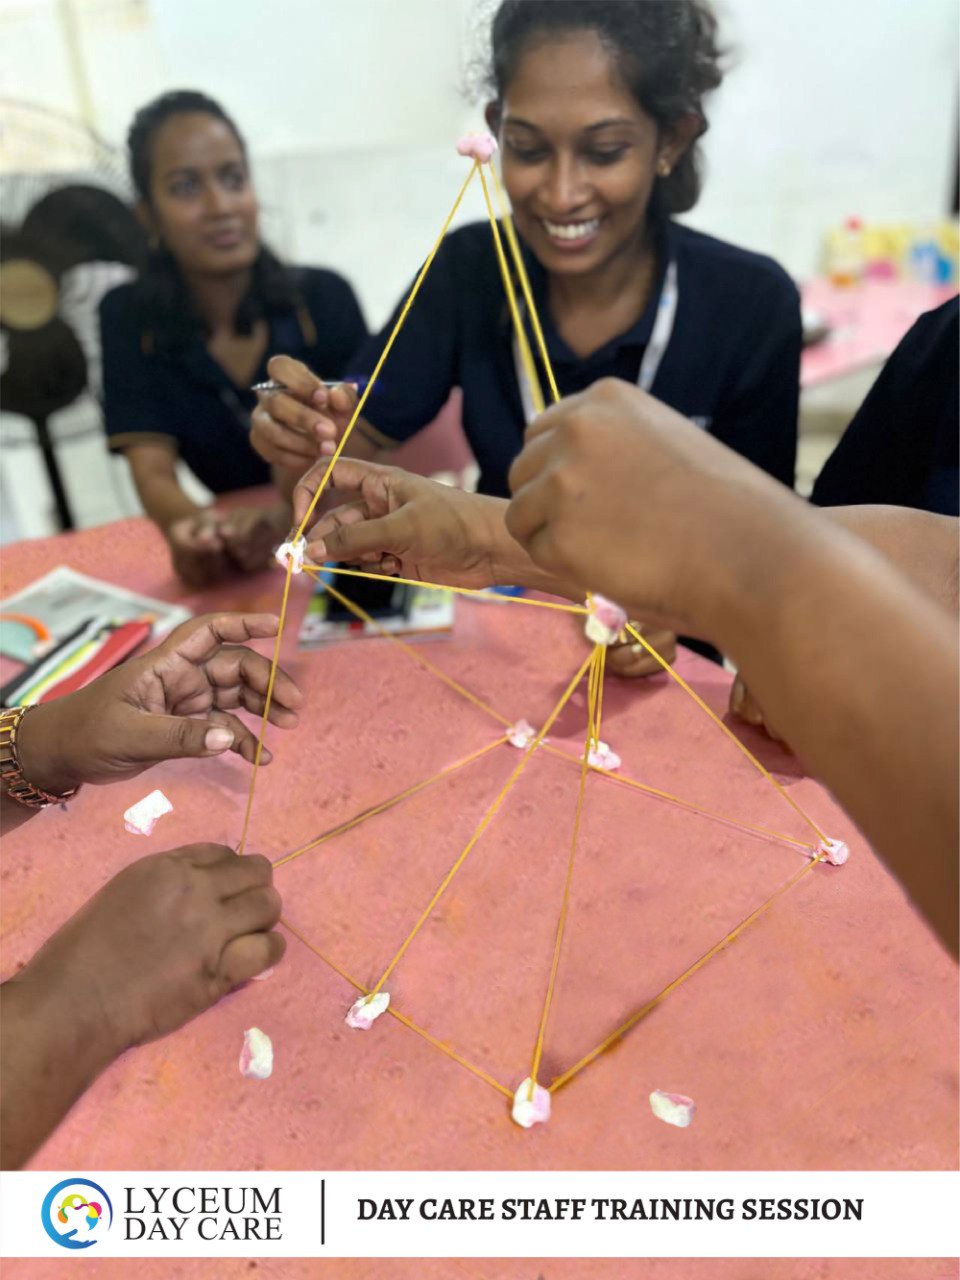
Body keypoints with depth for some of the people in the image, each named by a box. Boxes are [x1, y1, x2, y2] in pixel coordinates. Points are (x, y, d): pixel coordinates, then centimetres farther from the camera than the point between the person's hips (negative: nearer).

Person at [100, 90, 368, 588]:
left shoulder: (324, 297, -7)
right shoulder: (128, 318, -3)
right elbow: (152, 473, -11)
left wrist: (287, 511, -33)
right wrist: (190, 527, -35)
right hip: (237, 557, 2)